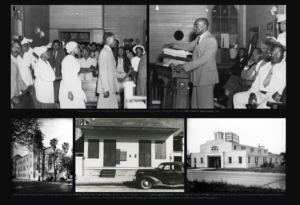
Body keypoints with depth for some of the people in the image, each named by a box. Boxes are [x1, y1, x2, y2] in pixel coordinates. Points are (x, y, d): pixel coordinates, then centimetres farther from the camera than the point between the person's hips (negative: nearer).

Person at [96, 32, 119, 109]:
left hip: (111, 87, 9)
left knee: (114, 106, 8)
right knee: (104, 106, -5)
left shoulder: (109, 52, 17)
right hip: (106, 87, -9)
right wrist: (106, 89, -21)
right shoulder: (104, 52, -12)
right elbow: (103, 71, -18)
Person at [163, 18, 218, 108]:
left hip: (206, 77, -9)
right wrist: (173, 45, 17)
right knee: (195, 104, 12)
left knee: (205, 105, -2)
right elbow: (189, 46, 27)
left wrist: (184, 66, -26)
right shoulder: (199, 38, 11)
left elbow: (203, 59, -25)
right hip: (197, 77, 9)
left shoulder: (211, 41, -19)